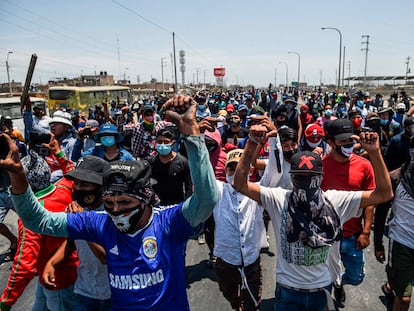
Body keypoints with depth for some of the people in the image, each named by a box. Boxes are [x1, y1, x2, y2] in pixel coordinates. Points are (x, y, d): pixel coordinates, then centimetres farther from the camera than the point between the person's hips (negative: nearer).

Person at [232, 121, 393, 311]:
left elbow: (384, 193, -12)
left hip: (321, 288, 2)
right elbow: (240, 184, -22)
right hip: (287, 289, -2)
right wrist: (252, 144, -31)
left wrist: (374, 152, -23)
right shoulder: (278, 199, -15)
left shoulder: (335, 200, -11)